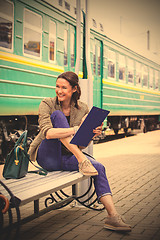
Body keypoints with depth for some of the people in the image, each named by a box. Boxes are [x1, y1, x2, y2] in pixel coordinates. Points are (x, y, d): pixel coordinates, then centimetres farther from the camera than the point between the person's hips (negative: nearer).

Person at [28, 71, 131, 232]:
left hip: (67, 157, 4)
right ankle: (82, 161, -31)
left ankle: (113, 216, -22)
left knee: (99, 168, -21)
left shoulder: (82, 109, 1)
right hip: (47, 157, -4)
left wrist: (92, 133, -23)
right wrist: (76, 129, -39)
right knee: (57, 115, -23)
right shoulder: (47, 104, -10)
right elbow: (47, 133, -28)